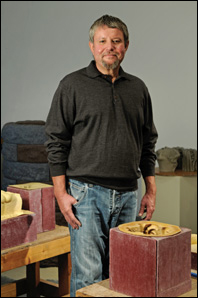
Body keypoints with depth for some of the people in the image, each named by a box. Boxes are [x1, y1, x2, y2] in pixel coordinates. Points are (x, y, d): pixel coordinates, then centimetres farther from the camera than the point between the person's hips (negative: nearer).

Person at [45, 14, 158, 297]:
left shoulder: (138, 88, 12)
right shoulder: (73, 85, 0)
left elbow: (148, 143, 17)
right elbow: (56, 142, -2)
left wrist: (151, 190, 12)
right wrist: (61, 193, -8)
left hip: (128, 195, 4)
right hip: (86, 193, -4)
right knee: (88, 275, -4)